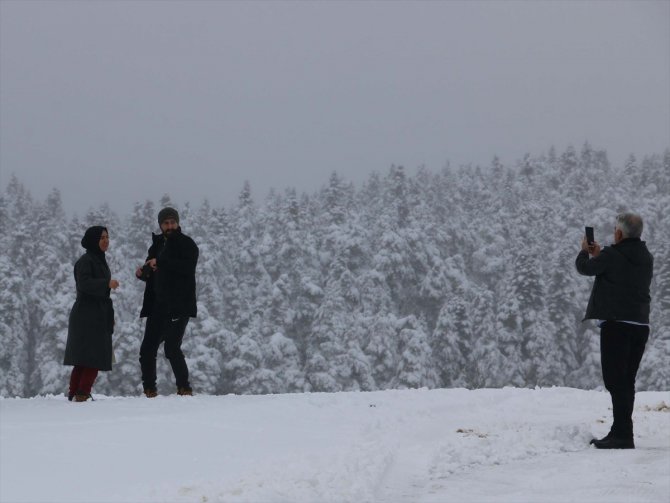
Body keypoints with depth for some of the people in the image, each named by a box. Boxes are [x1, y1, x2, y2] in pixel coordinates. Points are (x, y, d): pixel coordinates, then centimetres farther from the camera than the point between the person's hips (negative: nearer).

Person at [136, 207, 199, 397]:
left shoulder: (186, 244, -3)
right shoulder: (158, 244, 17)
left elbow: (187, 267, -21)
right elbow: (151, 274, 22)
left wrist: (160, 262, -21)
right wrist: (142, 273, -1)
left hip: (179, 306, -7)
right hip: (157, 306, 7)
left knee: (172, 348, -14)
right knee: (147, 349, 5)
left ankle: (184, 388, -2)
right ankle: (149, 390, 15)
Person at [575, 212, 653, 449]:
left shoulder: (612, 255, -11)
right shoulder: (647, 258, 13)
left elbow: (585, 268, 2)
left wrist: (585, 251, 22)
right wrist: (599, 254, 31)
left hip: (616, 324, -7)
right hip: (640, 325, 7)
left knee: (616, 381, -8)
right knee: (627, 382, 13)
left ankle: (623, 435, -14)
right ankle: (620, 433, 17)